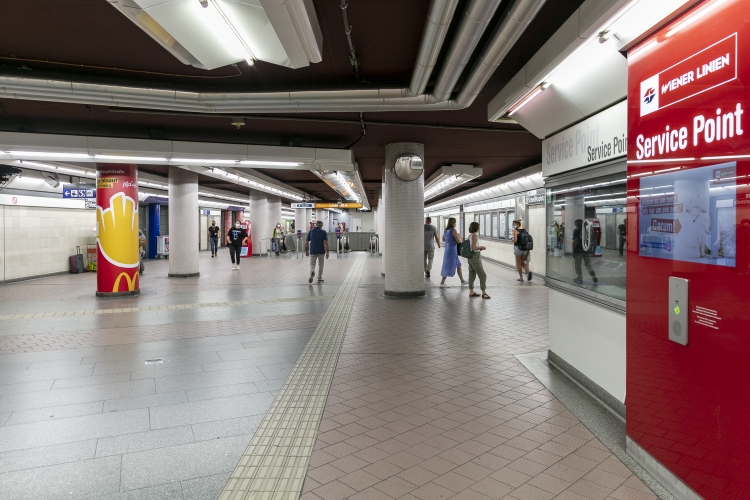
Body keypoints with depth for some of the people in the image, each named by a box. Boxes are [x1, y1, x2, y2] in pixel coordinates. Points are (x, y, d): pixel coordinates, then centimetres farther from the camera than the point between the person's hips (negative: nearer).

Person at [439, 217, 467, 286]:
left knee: (458, 265, 16)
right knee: (449, 267, 1)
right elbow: (459, 241, -14)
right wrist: (459, 236, 7)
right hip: (452, 250, -8)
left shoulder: (445, 230, 8)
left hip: (447, 250, 8)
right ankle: (442, 282, 6)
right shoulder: (454, 230, -15)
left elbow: (443, 240, 21)